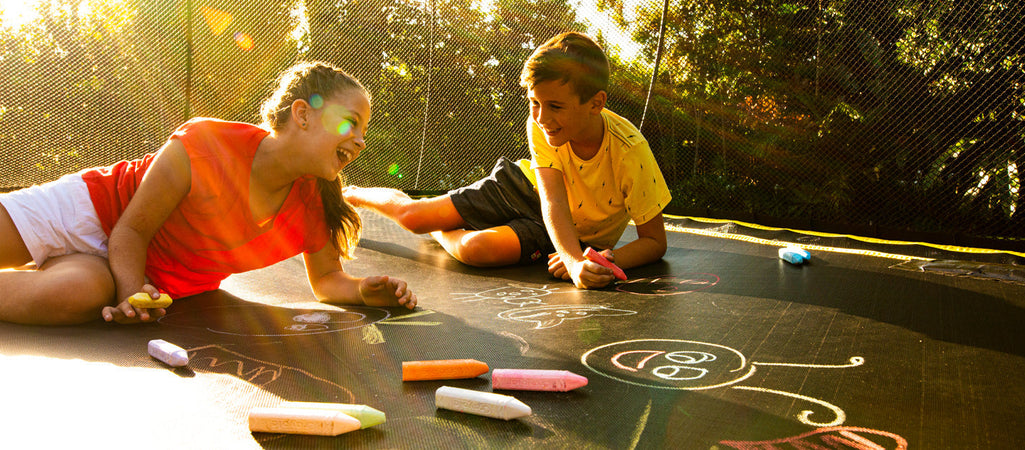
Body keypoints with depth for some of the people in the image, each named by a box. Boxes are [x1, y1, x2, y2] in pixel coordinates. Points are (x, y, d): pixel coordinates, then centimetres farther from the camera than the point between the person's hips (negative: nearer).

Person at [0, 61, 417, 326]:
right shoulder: (203, 145, -26)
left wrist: (365, 290, -21)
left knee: (83, 293, -31)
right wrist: (131, 291, -34)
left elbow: (327, 279, 1)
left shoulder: (312, 209, -12)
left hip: (145, 279, 3)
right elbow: (131, 230, -18)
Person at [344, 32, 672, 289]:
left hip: (576, 235, -2)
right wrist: (575, 262, -53)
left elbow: (655, 241, -26)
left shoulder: (630, 153, -34)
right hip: (528, 186, 2)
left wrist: (607, 260, -47)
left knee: (476, 248, -29)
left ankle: (440, 232, 10)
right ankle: (351, 195, 32)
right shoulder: (540, 124, -26)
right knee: (413, 216, -4)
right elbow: (552, 203, -33)